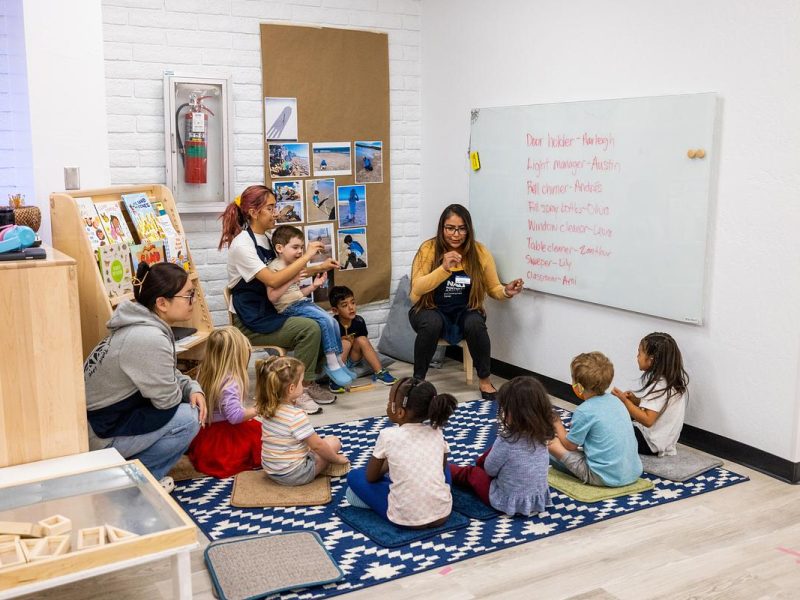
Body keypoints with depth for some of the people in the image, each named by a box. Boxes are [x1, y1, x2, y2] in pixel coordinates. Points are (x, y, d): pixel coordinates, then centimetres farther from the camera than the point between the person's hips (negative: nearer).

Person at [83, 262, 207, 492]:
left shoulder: (144, 324, 1)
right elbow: (168, 399, -19)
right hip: (99, 437, -9)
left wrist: (193, 388, -3)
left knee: (191, 404, 7)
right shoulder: (149, 339, -29)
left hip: (108, 416, 9)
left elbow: (169, 375, 14)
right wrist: (187, 391, 2)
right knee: (188, 419, -14)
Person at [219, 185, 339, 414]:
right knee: (309, 328, -24)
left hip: (268, 312, 8)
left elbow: (284, 272, 19)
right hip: (250, 322, -8)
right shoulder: (242, 245, -17)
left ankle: (310, 382, 2)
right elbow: (273, 280, -26)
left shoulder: (265, 239, 10)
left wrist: (319, 267, 7)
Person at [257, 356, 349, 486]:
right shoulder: (296, 415, -26)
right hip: (293, 476, -7)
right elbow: (317, 445, -16)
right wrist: (337, 459, -4)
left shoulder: (267, 409, -3)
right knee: (334, 441, 3)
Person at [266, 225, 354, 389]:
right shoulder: (274, 268, -10)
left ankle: (338, 362, 5)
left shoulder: (293, 268, 18)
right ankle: (331, 364, -16)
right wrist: (292, 280, -22)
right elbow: (272, 296, -20)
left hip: (304, 302, 9)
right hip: (289, 308, -9)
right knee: (326, 320, -23)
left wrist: (313, 286, 11)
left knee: (334, 323, -3)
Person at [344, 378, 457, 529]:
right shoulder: (436, 431, 3)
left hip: (407, 519, -3)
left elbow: (371, 477, 6)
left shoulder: (388, 435, -7)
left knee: (354, 476, 16)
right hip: (442, 513, 4)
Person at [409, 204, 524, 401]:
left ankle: (484, 379, -10)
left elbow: (494, 289, 3)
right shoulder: (429, 249, -13)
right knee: (432, 323, -35)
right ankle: (418, 380, -14)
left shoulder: (480, 252, -7)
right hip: (432, 310, -1)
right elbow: (416, 289, -23)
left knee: (476, 323, -31)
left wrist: (506, 292, -20)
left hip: (464, 312, 2)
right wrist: (444, 268, -35)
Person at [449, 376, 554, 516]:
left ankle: (446, 469, 49)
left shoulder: (506, 441, -28)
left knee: (472, 472, 21)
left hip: (509, 503, -6)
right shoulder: (541, 435, -9)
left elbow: (490, 469, -11)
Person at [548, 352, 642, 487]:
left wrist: (557, 424, 13)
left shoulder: (584, 411, -16)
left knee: (554, 443, -2)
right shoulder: (614, 400, 5)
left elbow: (570, 445, -2)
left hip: (606, 478, -7)